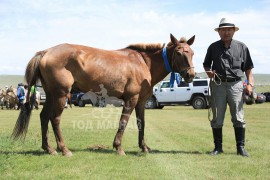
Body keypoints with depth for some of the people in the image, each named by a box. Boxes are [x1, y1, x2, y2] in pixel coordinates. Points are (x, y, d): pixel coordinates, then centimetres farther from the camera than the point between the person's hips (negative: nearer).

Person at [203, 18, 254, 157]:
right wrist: (208, 72, -6)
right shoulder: (213, 47, 7)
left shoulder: (241, 47, 6)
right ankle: (218, 147, 15)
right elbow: (206, 64, 16)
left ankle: (241, 148, 8)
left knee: (238, 118, -1)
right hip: (218, 84, 1)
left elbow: (248, 67, 6)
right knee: (217, 119, 5)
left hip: (235, 84, -1)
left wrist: (250, 84, -5)